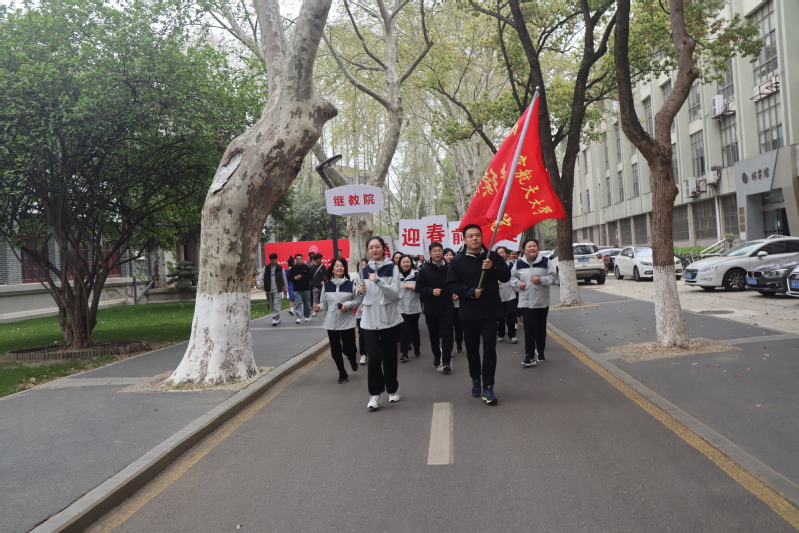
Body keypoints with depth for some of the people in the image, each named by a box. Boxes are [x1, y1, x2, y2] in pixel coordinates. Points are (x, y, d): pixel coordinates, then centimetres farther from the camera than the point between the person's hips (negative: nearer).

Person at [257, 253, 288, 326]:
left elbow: (284, 279, 8)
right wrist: (258, 284, -21)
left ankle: (275, 319, -16)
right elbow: (261, 277, -2)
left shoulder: (280, 268, 2)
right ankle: (278, 318, 23)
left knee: (276, 305, -14)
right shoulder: (265, 268, 6)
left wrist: (285, 289, 10)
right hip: (269, 290, 3)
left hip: (277, 290, -3)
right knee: (272, 306, 11)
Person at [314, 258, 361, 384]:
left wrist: (348, 305, -14)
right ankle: (342, 374, 25)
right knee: (335, 351, 6)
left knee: (348, 348, 2)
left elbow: (358, 300, 3)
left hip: (347, 322, -2)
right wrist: (319, 307, -16)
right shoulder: (326, 285, 2)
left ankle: (352, 360, 40)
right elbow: (324, 303, 5)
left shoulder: (351, 285, -2)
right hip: (331, 323, 2)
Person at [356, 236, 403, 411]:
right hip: (369, 321, 2)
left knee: (389, 357, 8)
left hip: (389, 319, -2)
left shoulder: (392, 268, -3)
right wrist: (361, 291, -2)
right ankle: (374, 394, 2)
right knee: (374, 357, -9)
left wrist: (378, 280, -22)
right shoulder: (364, 271, 10)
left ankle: (392, 389, 28)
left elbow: (395, 294, -14)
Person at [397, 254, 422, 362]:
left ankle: (417, 349, 31)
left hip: (414, 307, 0)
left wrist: (411, 287, -17)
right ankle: (404, 353, -3)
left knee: (414, 328, 13)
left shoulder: (416, 274, -2)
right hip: (401, 307, 0)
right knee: (404, 329, -7)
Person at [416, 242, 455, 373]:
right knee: (434, 334, 14)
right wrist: (431, 291, -16)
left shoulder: (449, 267, -4)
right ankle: (436, 356, 33)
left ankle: (446, 362, -2)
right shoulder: (425, 269, -4)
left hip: (447, 307, -1)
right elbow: (419, 287, -3)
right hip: (431, 308, 1)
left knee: (446, 334, -5)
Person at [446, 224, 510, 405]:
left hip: (490, 311, 0)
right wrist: (470, 292, -16)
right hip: (469, 312, 1)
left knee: (489, 349, -7)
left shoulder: (492, 256, 2)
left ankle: (488, 388, -2)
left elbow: (506, 276, 0)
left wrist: (493, 267, -18)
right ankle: (475, 380, 32)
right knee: (472, 349, 12)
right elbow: (451, 284, -3)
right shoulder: (458, 260, -1)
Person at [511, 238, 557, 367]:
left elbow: (553, 276, -2)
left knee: (541, 328, 10)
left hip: (542, 302, 1)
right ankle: (530, 356, -9)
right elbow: (512, 276, 13)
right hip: (525, 302, 0)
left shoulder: (545, 261, -2)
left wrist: (541, 280, -17)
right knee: (529, 328, -9)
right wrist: (518, 283, -7)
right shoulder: (519, 263, 2)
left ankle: (540, 352, 27)